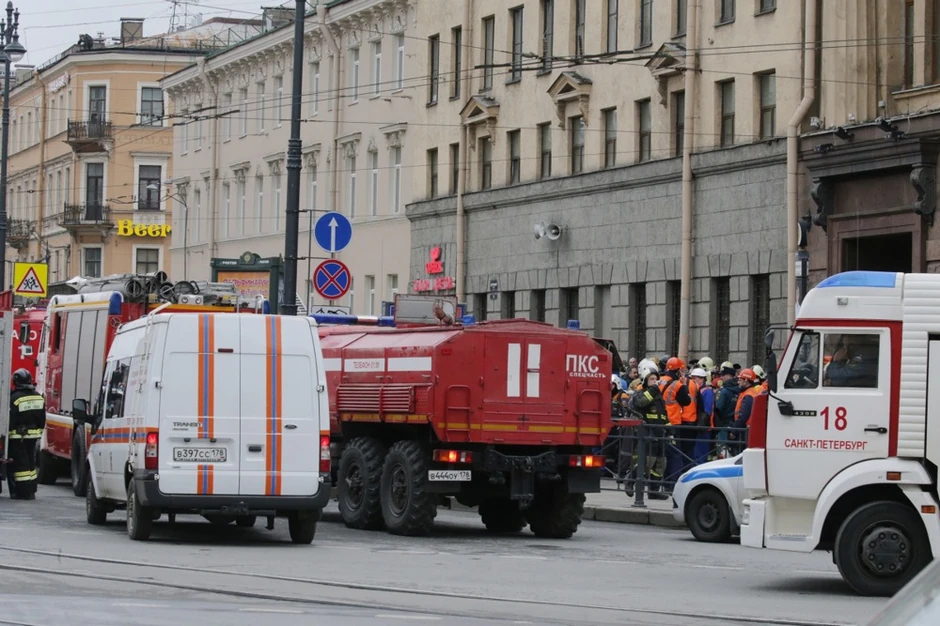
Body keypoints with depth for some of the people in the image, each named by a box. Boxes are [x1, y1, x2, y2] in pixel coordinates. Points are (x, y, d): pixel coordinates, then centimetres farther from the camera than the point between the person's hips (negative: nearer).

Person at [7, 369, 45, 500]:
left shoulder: (15, 398, -17)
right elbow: (42, 418, 12)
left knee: (20, 463, -3)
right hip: (33, 435, 6)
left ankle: (23, 492, -5)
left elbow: (10, 420, -16)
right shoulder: (38, 397, 5)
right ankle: (31, 491, 19)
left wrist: (7, 434, -9)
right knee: (30, 462, 15)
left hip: (18, 436, -6)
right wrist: (39, 430, 21)